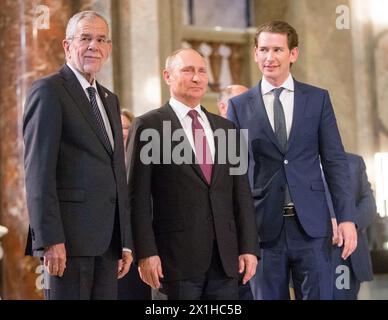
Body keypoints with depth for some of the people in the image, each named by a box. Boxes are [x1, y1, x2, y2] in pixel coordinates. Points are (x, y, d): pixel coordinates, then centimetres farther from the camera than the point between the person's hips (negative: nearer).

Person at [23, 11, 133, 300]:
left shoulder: (110, 100, 21)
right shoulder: (49, 91, -4)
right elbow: (38, 171, -12)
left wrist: (126, 241, 15)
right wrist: (50, 240, -18)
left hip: (108, 240, 7)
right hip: (70, 237, -7)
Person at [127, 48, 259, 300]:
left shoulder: (226, 128, 15)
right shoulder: (148, 127, 0)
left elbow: (242, 193, 13)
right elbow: (138, 197, -5)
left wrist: (249, 247, 6)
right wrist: (146, 253, -12)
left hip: (225, 259, 5)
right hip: (177, 257, -4)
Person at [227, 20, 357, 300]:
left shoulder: (318, 99, 7)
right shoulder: (239, 106, 6)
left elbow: (335, 161, 5)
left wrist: (346, 218, -3)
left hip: (311, 224, 0)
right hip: (264, 225, 0)